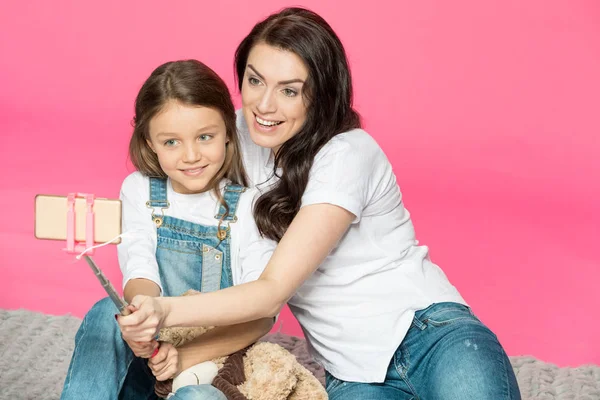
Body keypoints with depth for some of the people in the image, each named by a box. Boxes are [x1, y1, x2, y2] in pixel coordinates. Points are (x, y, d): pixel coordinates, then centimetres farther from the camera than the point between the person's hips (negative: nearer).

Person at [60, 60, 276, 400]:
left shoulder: (248, 205, -12)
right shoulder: (139, 190, -1)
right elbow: (140, 272, -12)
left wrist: (188, 356, -29)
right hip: (151, 351, 3)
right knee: (107, 313, -26)